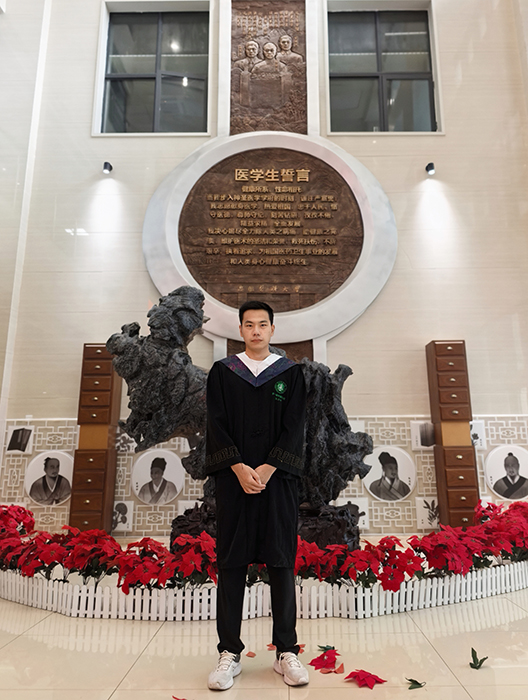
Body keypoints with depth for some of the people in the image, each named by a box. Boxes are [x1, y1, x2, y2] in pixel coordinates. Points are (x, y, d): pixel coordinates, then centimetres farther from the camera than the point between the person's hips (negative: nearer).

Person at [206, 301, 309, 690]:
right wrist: (239, 468, -13)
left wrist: (267, 468, -13)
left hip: (278, 479, 0)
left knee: (281, 561, 6)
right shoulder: (222, 373, 6)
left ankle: (287, 652, 20)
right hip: (234, 478, 0)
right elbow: (217, 425, -1)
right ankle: (230, 653, 19)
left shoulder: (291, 373, 5)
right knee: (231, 563, 5)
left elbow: (294, 427, -2)